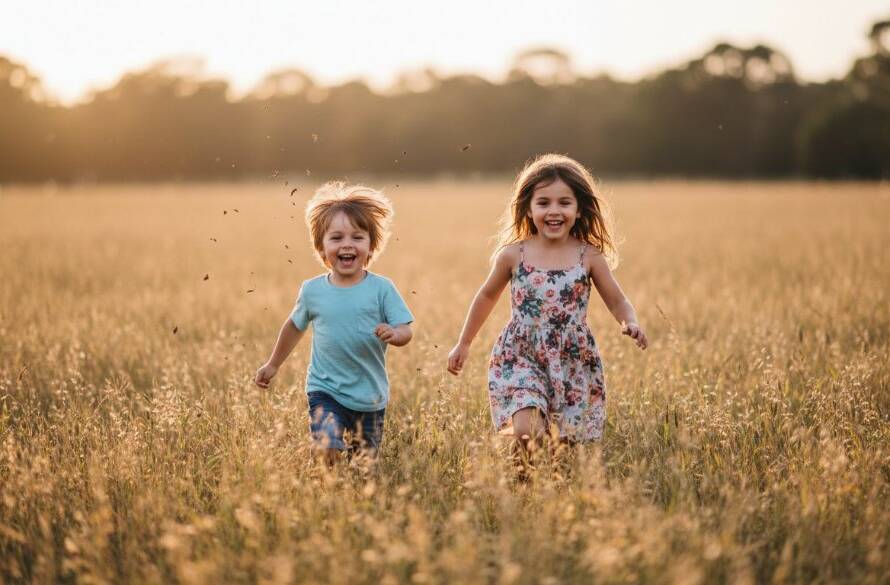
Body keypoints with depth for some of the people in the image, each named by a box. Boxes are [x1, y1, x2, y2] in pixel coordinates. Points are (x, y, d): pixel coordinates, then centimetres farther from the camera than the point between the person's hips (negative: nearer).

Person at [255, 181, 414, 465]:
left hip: (370, 397, 0)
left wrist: (394, 334, -31)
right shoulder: (312, 290, -2)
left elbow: (405, 330, -7)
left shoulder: (381, 288, -8)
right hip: (325, 391, 0)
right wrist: (273, 364, 26)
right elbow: (294, 326, 16)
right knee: (327, 453, -22)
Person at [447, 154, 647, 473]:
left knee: (568, 444, 3)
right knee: (525, 432, -22)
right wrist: (464, 343, 21)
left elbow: (617, 301, 7)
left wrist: (631, 324, -16)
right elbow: (487, 296, 15)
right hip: (520, 359, -1)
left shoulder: (589, 257, -3)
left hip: (575, 363, 1)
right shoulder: (513, 254, -2)